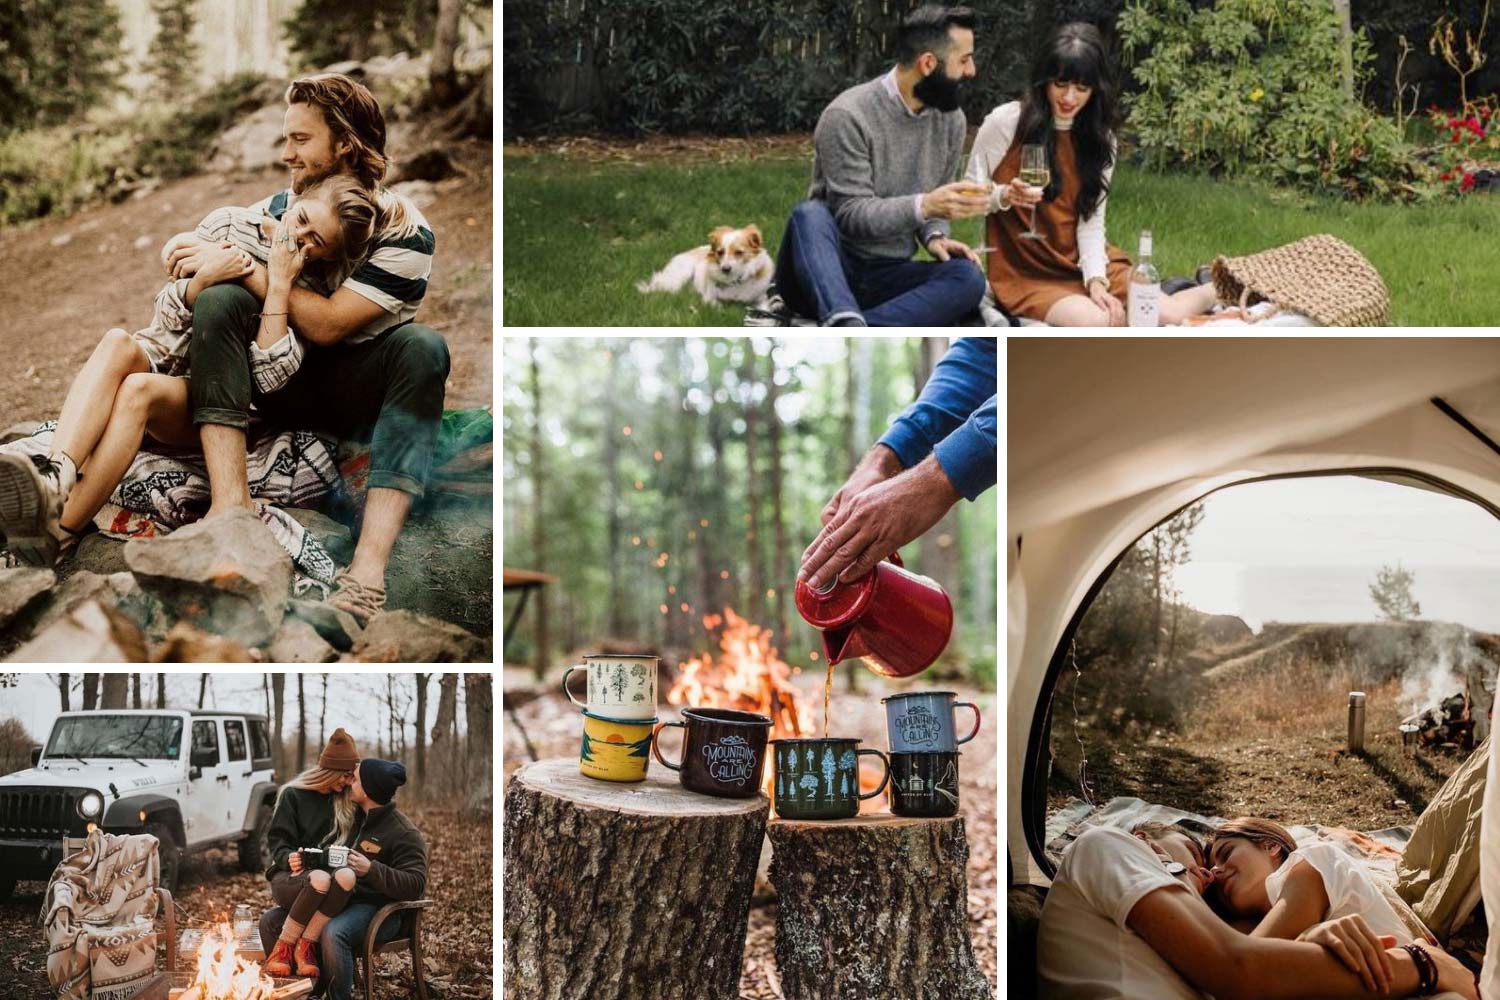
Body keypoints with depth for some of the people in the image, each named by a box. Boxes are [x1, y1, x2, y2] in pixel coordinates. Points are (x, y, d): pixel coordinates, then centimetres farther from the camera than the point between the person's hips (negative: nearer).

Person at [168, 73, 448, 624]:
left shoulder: (403, 231, -13)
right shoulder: (281, 205, 1)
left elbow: (326, 325, -22)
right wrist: (189, 250, -11)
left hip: (356, 394, -3)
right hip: (282, 379, 3)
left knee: (422, 345, -33)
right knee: (218, 300, -21)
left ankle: (370, 564, -48)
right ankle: (230, 503, -36)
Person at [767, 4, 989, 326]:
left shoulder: (951, 120, 5)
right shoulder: (848, 115, -14)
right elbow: (853, 215, -19)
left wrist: (934, 235, -10)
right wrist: (922, 206, -35)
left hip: (887, 277, 4)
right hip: (823, 275, -4)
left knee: (967, 278, -26)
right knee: (810, 213, -36)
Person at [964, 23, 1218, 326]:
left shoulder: (1100, 139, 5)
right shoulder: (1005, 122, -10)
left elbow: (1091, 221, 0)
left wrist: (1096, 279, -16)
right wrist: (1005, 196, -24)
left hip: (1081, 262, 4)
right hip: (1024, 273, -4)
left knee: (1168, 316, -16)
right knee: (1097, 323, -31)